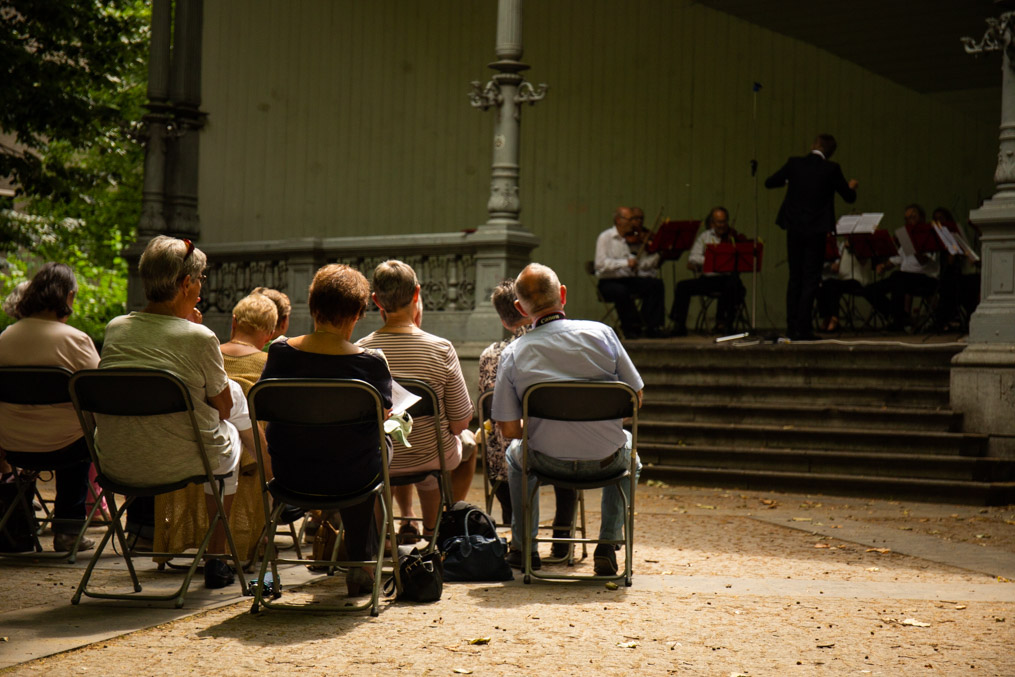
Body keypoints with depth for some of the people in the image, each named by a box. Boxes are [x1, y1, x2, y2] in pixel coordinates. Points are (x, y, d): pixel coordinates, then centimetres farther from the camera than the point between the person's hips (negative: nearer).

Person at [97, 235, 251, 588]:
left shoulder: (115, 329, 0)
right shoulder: (198, 337, -16)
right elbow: (224, 407, -1)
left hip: (116, 464, 5)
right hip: (179, 464, -5)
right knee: (227, 437, 33)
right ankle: (215, 560, 35)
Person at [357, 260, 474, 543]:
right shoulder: (441, 349, -20)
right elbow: (461, 421, -13)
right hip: (432, 458, -2)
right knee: (469, 445, 34)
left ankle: (407, 519, 44)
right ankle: (434, 527, 39)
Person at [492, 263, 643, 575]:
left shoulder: (513, 354, -12)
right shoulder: (601, 333, -11)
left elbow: (508, 428, -8)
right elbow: (636, 397, -4)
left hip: (548, 462, 0)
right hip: (606, 461, 0)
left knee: (515, 452, 36)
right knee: (626, 446, 37)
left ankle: (522, 546, 37)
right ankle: (607, 545, 26)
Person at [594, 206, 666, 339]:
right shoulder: (605, 237, -2)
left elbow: (641, 263, 7)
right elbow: (601, 263, -16)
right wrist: (625, 262, -23)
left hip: (629, 279, 5)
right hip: (609, 281, -5)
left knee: (656, 284, -16)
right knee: (621, 291, -38)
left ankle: (651, 326, -16)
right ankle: (631, 327, -19)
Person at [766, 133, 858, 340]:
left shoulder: (794, 163, -2)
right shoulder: (831, 169, -8)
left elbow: (769, 182, 6)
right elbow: (850, 197, 0)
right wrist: (851, 187, 23)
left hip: (794, 228, 3)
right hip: (815, 230, -3)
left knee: (795, 278, 13)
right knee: (811, 280, 2)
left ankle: (792, 327, 13)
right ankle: (803, 328, -4)